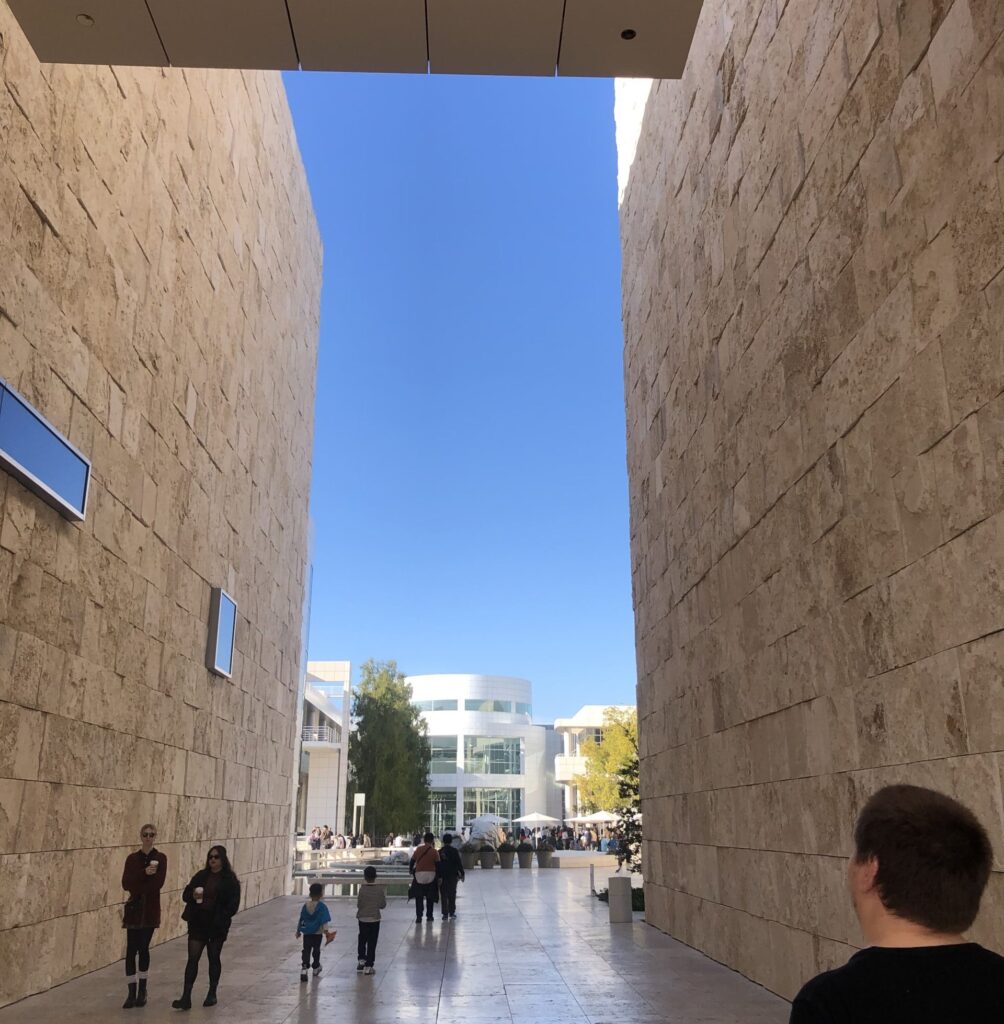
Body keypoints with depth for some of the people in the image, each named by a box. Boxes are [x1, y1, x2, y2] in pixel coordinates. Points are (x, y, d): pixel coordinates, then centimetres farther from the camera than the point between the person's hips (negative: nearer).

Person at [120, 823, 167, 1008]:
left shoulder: (160, 858, -1)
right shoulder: (132, 858, 3)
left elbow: (158, 883, -12)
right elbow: (126, 883, -8)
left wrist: (137, 889, -15)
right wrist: (144, 873, -21)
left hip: (150, 909, -1)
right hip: (134, 909, 1)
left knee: (143, 949, 5)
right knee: (131, 950, -3)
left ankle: (142, 991, 19)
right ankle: (132, 993, 3)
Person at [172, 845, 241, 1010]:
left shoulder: (230, 880, -6)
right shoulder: (200, 876, 5)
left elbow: (233, 905, -9)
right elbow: (186, 894, 7)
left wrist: (219, 918, -19)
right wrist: (193, 895, -15)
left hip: (217, 926, -2)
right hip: (198, 923, 3)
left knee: (214, 958, 10)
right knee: (193, 958, -3)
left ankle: (212, 994, 25)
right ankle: (186, 998, -3)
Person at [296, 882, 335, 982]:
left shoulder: (305, 905, 1)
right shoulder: (322, 906, -12)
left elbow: (301, 919, 10)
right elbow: (324, 920, -19)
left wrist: (298, 931, 21)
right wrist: (326, 931, -20)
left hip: (306, 932, 2)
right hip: (317, 933, -2)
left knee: (306, 951, 2)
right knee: (316, 950, 16)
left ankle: (304, 968, -17)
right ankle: (316, 968, 31)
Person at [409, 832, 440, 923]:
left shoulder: (418, 849, 0)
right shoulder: (434, 851, -4)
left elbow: (412, 861, 5)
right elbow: (438, 865, -3)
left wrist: (411, 871, 20)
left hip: (419, 875, 1)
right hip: (430, 875, 0)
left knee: (419, 897, 5)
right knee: (430, 897, 12)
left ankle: (418, 916, -3)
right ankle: (429, 916, 15)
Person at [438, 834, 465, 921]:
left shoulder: (439, 852, 2)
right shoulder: (454, 851, -6)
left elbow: (437, 865, 4)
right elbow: (459, 864, -6)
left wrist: (438, 876, 9)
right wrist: (462, 874, 2)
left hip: (442, 877, 2)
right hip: (452, 875, -2)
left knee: (444, 896, 7)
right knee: (452, 895, 6)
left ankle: (445, 914, 6)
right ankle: (452, 913, 3)